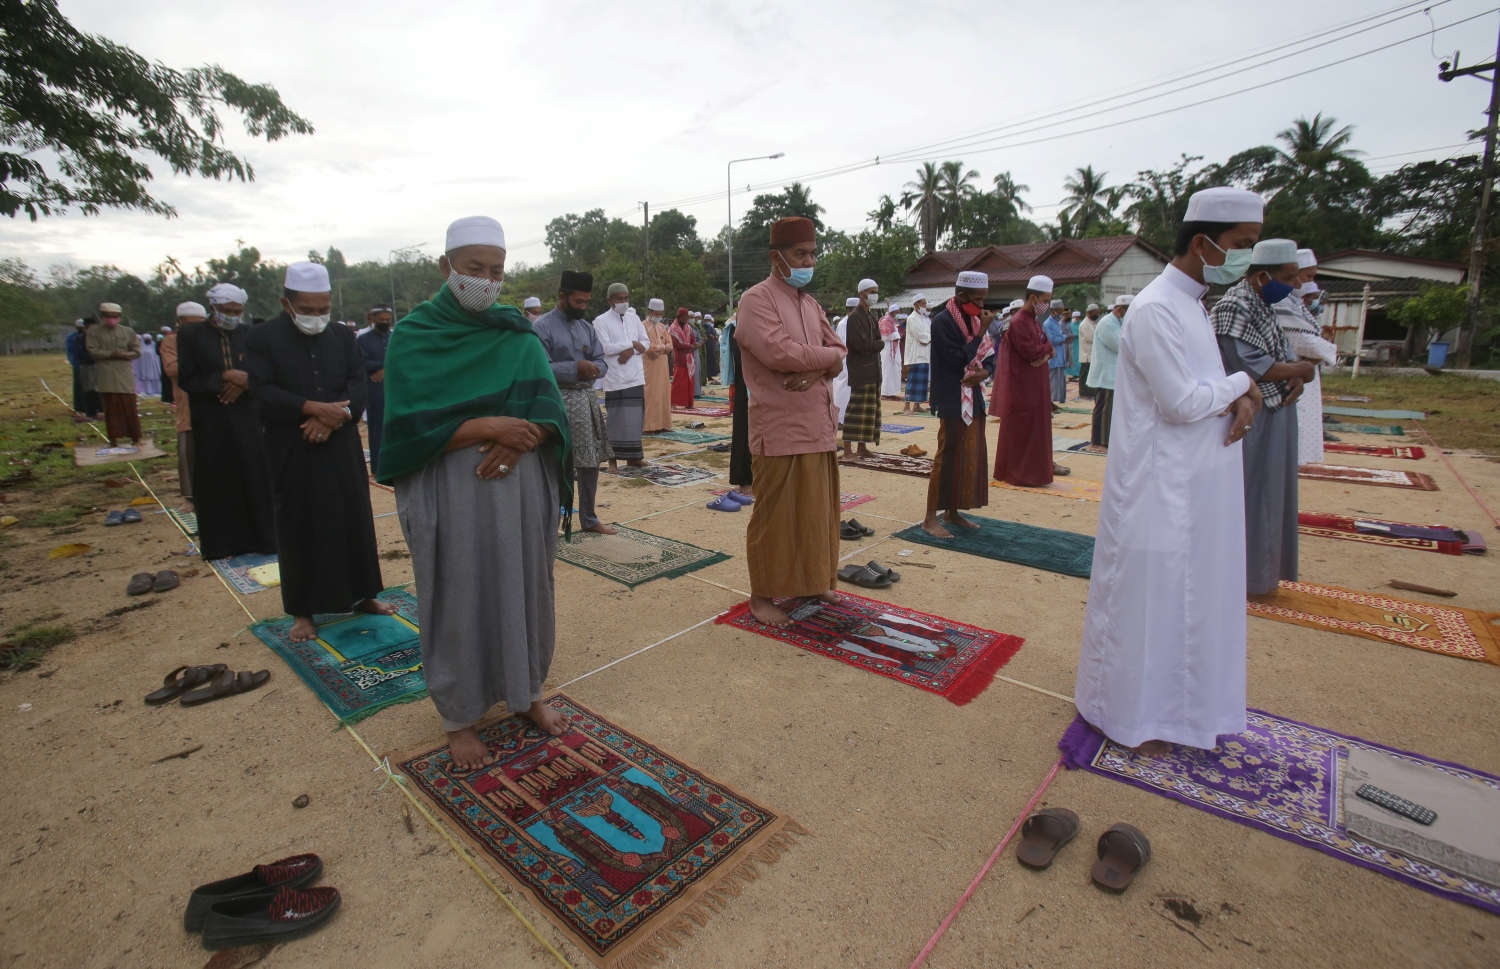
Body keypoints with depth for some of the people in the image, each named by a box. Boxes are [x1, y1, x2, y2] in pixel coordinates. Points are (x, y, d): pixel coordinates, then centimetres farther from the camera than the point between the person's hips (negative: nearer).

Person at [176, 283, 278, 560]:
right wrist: (223, 378, -17)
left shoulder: (251, 335, 4)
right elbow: (186, 380, -4)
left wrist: (244, 384, -14)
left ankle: (261, 537, 12)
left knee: (255, 479, 2)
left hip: (249, 420, 1)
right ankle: (219, 543, 15)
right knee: (216, 483, 5)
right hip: (211, 423, -1)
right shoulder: (190, 336, 0)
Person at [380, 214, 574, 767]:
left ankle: (526, 693, 32)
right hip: (450, 495, -3)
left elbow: (550, 411, -1)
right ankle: (459, 716, 25)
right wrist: (490, 425, -20)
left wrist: (517, 440, -20)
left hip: (521, 488, 3)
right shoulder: (413, 336, -3)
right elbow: (410, 424, -10)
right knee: (458, 600, 6)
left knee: (524, 590, 12)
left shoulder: (519, 335, 6)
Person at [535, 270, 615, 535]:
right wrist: (576, 368, -19)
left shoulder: (587, 327, 12)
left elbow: (602, 363, 9)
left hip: (588, 399, 7)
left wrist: (591, 369, -13)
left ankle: (589, 518, 28)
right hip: (559, 402, -7)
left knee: (591, 461, 13)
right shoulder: (542, 327, -8)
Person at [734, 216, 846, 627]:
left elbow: (837, 355, 11)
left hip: (819, 425, 8)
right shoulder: (757, 300, -9)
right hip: (779, 429, -8)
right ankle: (762, 595, 15)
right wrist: (828, 355, -8)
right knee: (774, 515, 1)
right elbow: (780, 353, -23)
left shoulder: (809, 303, 16)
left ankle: (812, 581, 32)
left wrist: (816, 370, -12)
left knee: (816, 509, 16)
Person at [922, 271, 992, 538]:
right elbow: (958, 360, -20)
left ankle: (952, 512, 21)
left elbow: (987, 356, 14)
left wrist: (984, 373, -7)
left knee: (971, 456, 11)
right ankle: (931, 518, 2)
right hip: (953, 401, -8)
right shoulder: (943, 321, -13)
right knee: (949, 456, -6)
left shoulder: (974, 319, 11)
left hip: (974, 398, 9)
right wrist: (981, 332, -17)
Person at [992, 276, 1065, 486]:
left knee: (1038, 425, 16)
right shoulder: (1018, 322, -17)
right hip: (1021, 386, -10)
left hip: (1035, 385, 10)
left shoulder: (1033, 320, 12)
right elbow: (1030, 352, -24)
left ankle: (1040, 464, 27)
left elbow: (1047, 345, 12)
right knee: (1020, 429, -1)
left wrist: (1048, 352, -10)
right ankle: (1016, 472, 8)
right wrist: (1048, 347, -5)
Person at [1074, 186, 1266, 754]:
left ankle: (1174, 698, 36)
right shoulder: (1156, 311, -17)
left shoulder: (1193, 305, 14)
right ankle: (1129, 714, 20)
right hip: (1159, 488, -10)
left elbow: (1207, 382, 15)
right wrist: (1241, 385, -4)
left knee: (1190, 593, 18)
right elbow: (1183, 402, -22)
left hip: (1195, 486, 10)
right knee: (1147, 597, 3)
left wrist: (1242, 399, -5)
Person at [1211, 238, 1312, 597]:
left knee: (1270, 494, 17)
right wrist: (1300, 370, -9)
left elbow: (1285, 354, 15)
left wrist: (1298, 377, -6)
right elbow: (1252, 367, -25)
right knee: (1251, 496, 1)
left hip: (1275, 416, 10)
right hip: (1252, 421, -10)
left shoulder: (1265, 306, 12)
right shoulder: (1233, 308, -19)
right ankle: (1247, 575, 15)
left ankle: (1263, 569, 32)